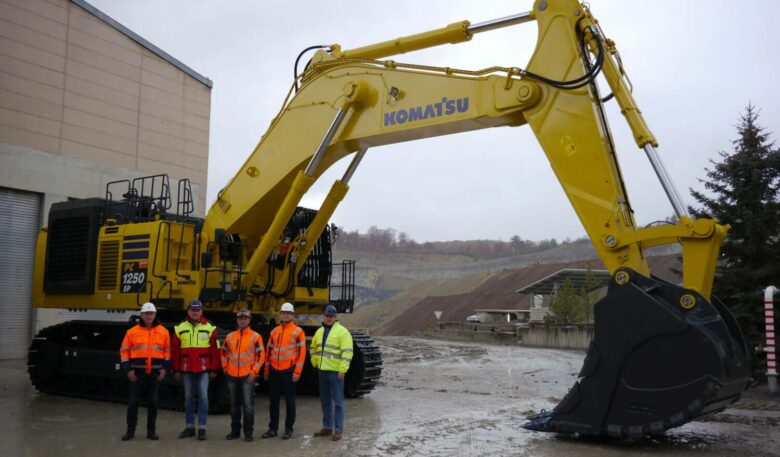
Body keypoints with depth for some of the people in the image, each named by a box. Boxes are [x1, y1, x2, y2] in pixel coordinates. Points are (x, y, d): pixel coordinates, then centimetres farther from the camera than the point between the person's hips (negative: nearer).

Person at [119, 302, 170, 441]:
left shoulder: (163, 332, 5)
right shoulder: (132, 332, 1)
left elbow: (167, 351, 8)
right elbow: (124, 351, 2)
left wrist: (165, 368, 0)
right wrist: (127, 370, -6)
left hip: (155, 372, 1)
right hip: (137, 371, -1)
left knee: (152, 401, 7)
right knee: (133, 400, 2)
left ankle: (151, 430, 16)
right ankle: (130, 430, 13)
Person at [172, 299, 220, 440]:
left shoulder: (209, 328, 1)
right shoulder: (180, 328, 6)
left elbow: (215, 350, 1)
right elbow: (175, 350, 7)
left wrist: (214, 369, -2)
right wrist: (176, 370, 4)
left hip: (203, 369, -2)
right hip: (186, 369, 2)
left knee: (203, 397, -4)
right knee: (188, 398, 9)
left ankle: (202, 428, 2)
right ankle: (189, 427, 18)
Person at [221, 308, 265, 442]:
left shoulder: (255, 337, -3)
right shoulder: (230, 336, 8)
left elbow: (261, 356, -4)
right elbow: (224, 352, 19)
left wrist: (254, 372, -9)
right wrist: (225, 367, 10)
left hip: (248, 376, -4)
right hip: (232, 376, 4)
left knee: (248, 405, -3)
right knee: (234, 405, 12)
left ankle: (248, 433, 6)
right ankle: (235, 431, 22)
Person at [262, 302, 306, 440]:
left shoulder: (298, 331, -4)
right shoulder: (274, 331, 12)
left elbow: (302, 352, -7)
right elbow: (269, 350, 16)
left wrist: (297, 371, -12)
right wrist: (266, 369, 13)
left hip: (289, 371, -5)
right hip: (274, 371, 5)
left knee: (290, 401, 3)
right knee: (273, 400, 10)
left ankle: (288, 429, 11)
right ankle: (273, 428, 20)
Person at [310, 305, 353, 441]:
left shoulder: (342, 331, -10)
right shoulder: (319, 331, 13)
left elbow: (347, 352, -16)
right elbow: (313, 348, 28)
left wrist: (342, 370, -20)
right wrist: (314, 362, 19)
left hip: (336, 371, -7)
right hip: (322, 371, 7)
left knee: (337, 401, -2)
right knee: (325, 401, 15)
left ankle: (338, 430, 5)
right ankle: (327, 427, 25)